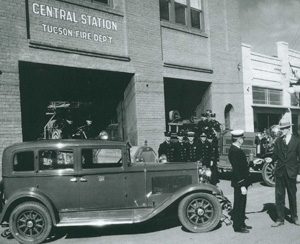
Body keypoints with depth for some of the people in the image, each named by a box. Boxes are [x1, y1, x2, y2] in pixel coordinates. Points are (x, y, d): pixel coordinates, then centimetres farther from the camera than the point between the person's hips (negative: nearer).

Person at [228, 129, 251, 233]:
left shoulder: (236, 149, 10)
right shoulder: (234, 151, -22)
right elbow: (237, 170, -24)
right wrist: (242, 185, -23)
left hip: (242, 181, 10)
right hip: (239, 183, -10)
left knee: (241, 204, 19)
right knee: (239, 204, 1)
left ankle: (241, 223, 30)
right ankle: (237, 227, 12)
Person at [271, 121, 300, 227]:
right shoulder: (278, 141, 4)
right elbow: (275, 157, 5)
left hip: (291, 173, -1)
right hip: (279, 172, 2)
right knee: (279, 196, 2)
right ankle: (280, 219, 11)